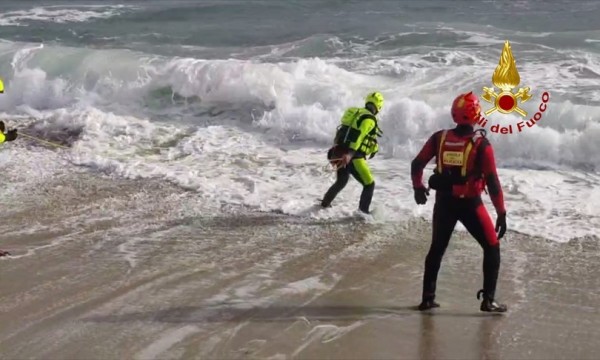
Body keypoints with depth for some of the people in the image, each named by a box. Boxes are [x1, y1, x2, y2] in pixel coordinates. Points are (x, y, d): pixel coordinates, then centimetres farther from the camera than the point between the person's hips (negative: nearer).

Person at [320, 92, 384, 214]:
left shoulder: (356, 113, 16)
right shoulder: (370, 119, -11)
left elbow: (345, 133, 20)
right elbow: (358, 136, -24)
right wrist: (350, 153, -32)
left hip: (340, 152, 9)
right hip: (353, 156, -9)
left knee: (341, 182, 30)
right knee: (369, 184, -2)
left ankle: (324, 204, 40)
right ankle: (363, 211, -6)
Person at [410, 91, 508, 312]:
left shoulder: (439, 138, -4)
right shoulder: (481, 143, -14)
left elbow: (416, 165, 3)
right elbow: (492, 181, -15)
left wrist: (418, 188, 22)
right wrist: (501, 213, -9)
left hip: (443, 202, 4)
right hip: (470, 204, -4)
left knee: (437, 248, 21)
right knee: (492, 248, 12)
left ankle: (427, 298, 21)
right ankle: (488, 300, 6)